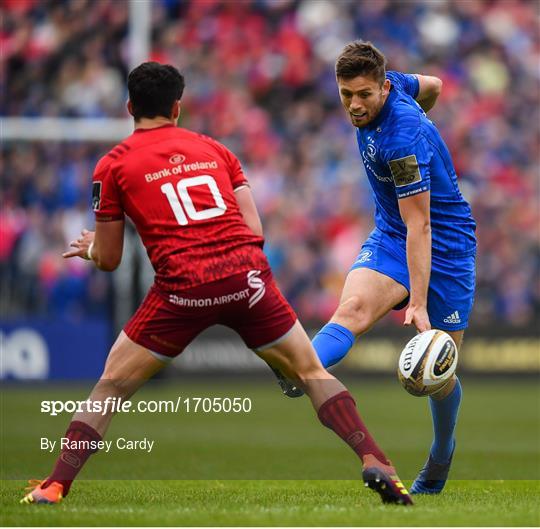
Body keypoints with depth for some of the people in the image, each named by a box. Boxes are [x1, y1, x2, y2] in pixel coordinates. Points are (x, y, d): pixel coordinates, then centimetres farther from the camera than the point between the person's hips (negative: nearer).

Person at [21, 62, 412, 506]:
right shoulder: (214, 149, 19)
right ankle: (375, 463, 2)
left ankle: (56, 485, 5)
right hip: (247, 274, 2)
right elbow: (255, 231, 14)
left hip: (183, 286, -2)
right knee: (311, 372, 16)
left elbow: (109, 259, 13)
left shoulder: (113, 166, 10)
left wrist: (90, 248, 35)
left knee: (111, 387, 13)